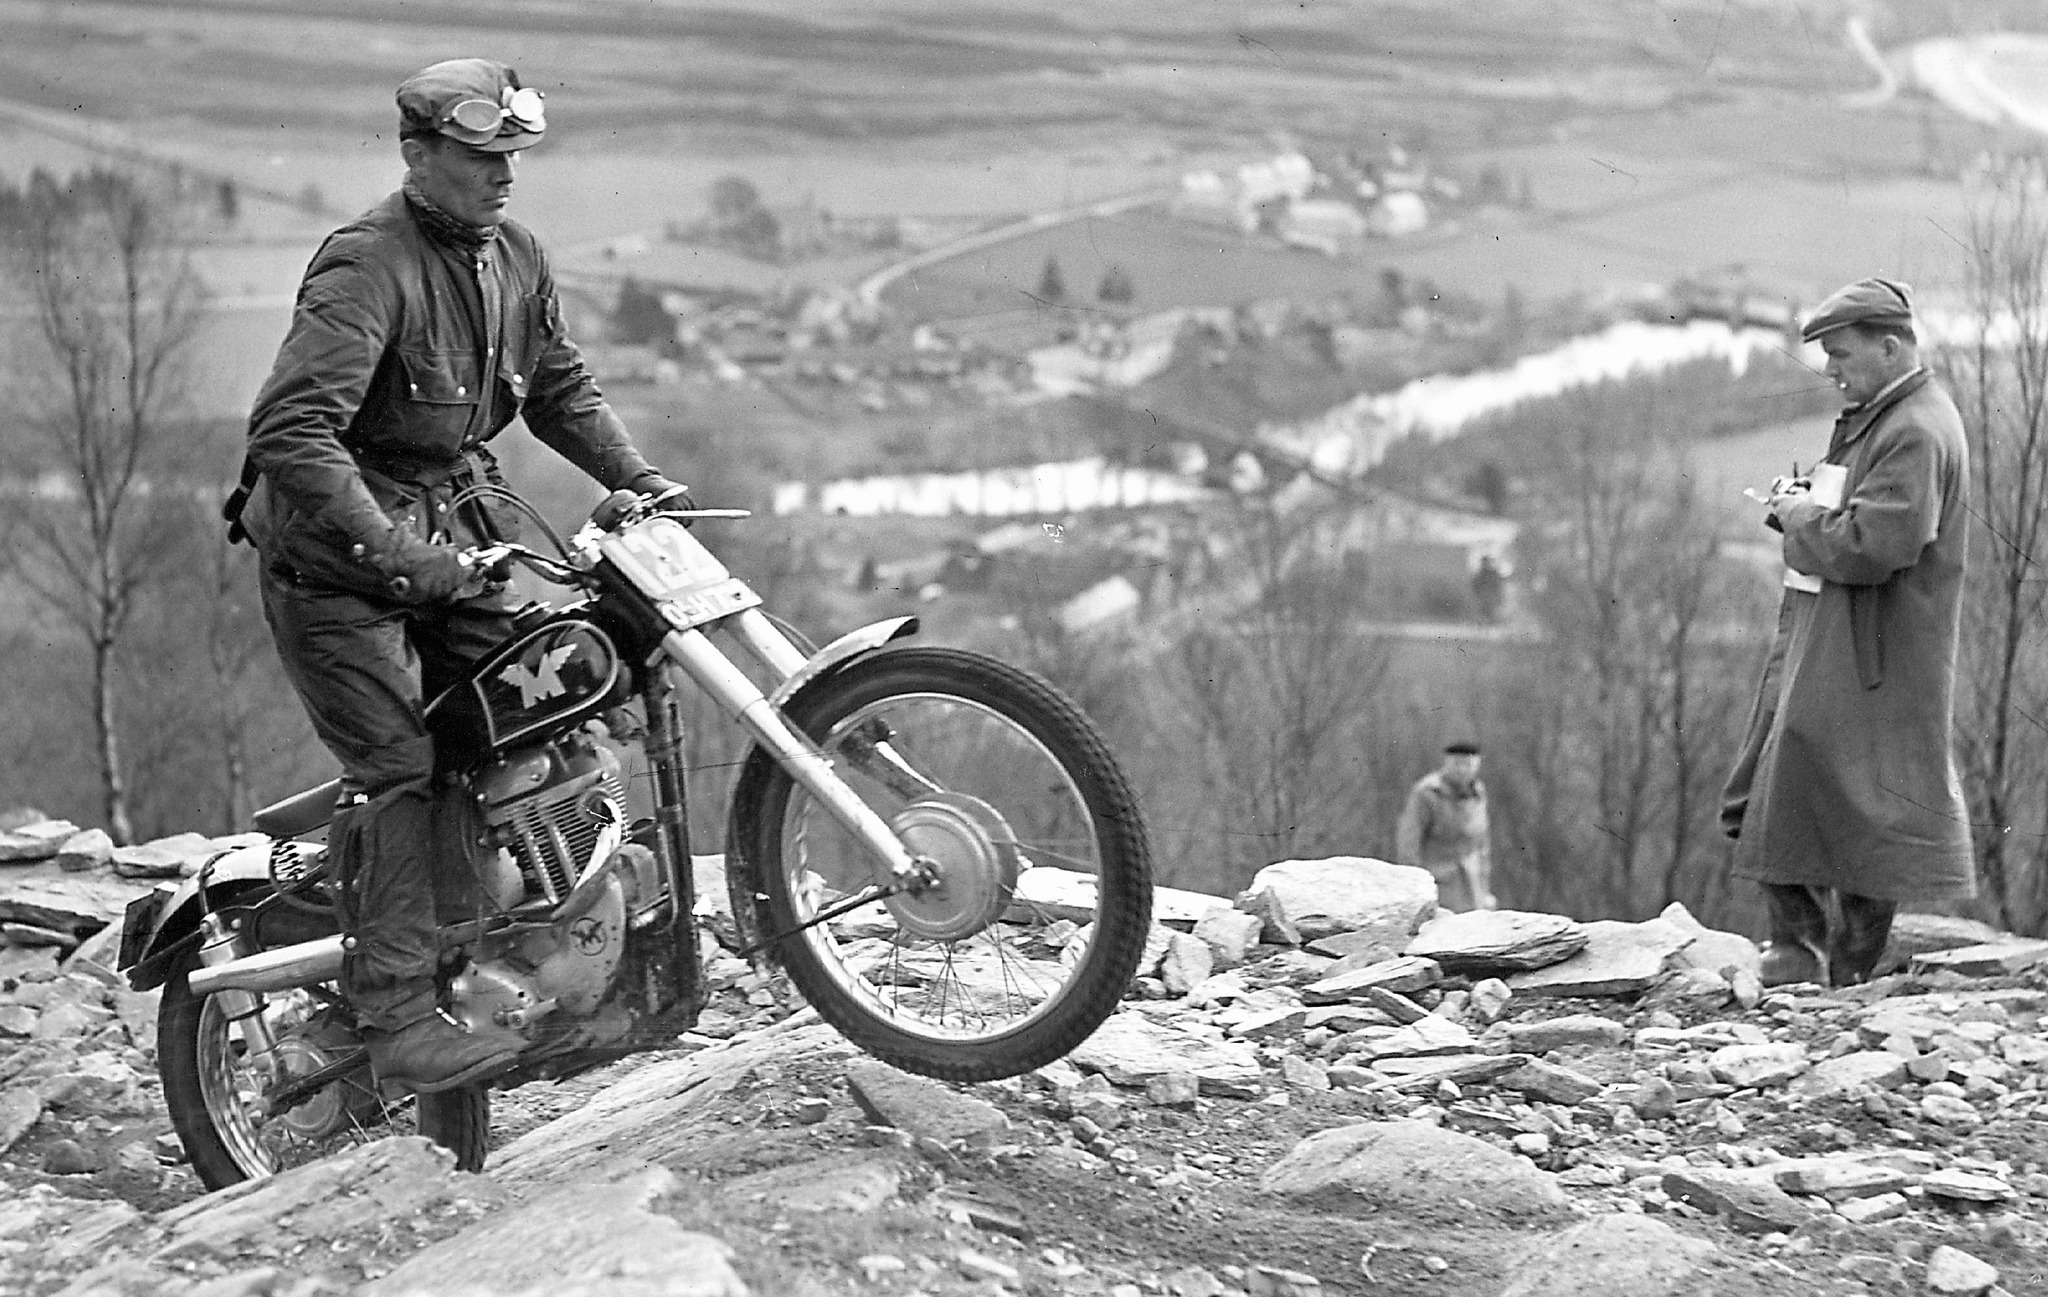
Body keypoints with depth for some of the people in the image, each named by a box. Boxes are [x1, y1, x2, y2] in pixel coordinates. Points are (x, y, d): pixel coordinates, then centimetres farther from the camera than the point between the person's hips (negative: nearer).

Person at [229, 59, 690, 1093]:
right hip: (335, 546, -8)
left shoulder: (513, 258, 5)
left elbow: (560, 388, 20)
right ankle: (400, 1025, -14)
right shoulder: (366, 267, -22)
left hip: (446, 525, 8)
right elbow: (290, 430, -31)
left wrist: (638, 482, 7)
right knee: (399, 766, -14)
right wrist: (389, 554, -36)